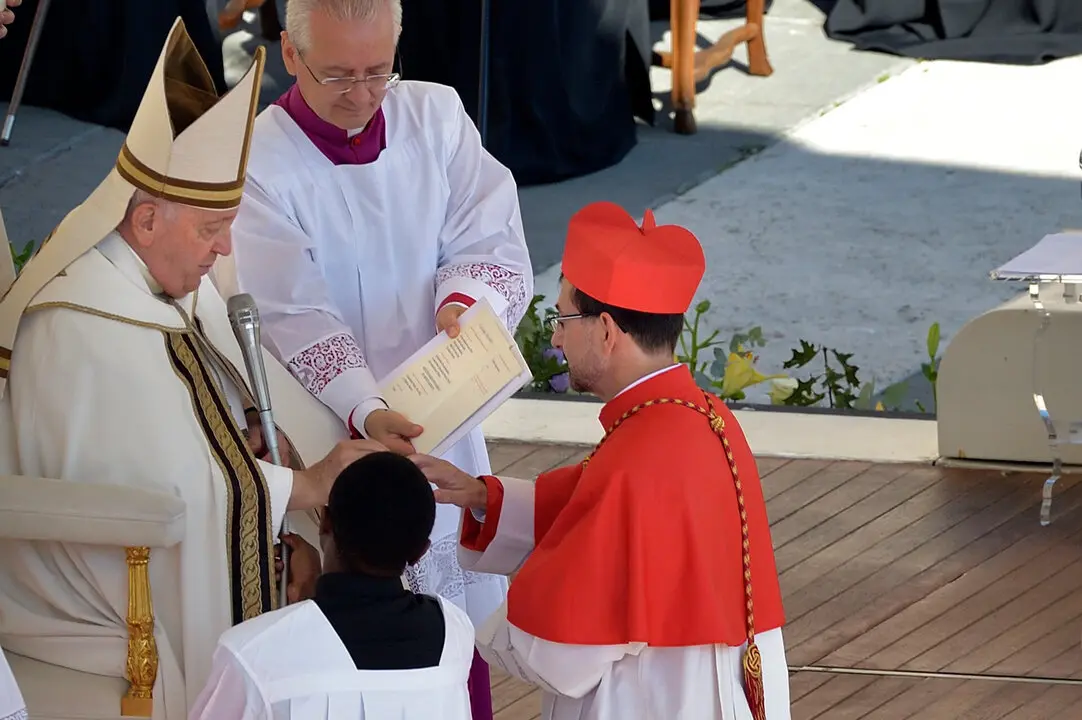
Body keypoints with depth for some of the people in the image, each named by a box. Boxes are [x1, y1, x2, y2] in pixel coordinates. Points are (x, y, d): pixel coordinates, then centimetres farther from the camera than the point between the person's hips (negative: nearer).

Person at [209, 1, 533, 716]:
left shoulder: (437, 116, 0)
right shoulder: (255, 165, -13)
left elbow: (494, 244, -4)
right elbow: (290, 319, -21)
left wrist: (466, 299, -27)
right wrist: (366, 410, -37)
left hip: (441, 430, 4)